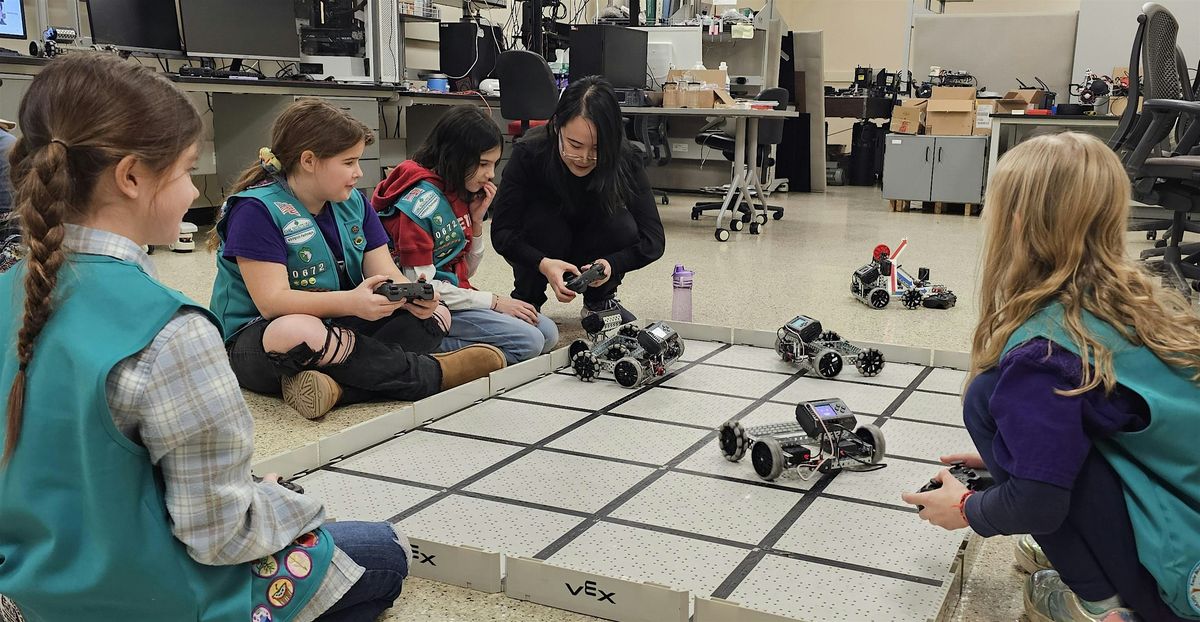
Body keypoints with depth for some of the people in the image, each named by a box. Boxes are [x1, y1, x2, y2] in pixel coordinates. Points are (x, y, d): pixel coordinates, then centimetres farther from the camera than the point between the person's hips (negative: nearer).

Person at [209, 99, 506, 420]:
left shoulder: (354, 202, 7)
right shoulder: (256, 210, -15)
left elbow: (387, 273, 1)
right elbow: (272, 302, -24)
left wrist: (413, 295, -24)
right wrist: (351, 302, -37)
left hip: (336, 328, 7)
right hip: (258, 338, -7)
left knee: (436, 314, -8)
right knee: (298, 332, -41)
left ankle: (337, 386, -32)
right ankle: (433, 373, -24)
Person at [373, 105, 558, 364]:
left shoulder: (459, 193, 8)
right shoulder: (420, 200, -18)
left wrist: (477, 221, -1)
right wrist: (493, 301, -14)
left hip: (455, 294, 9)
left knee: (547, 333, 1)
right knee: (529, 342, -19)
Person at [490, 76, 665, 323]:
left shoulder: (625, 162, -25)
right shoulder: (528, 154, -29)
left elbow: (653, 239, -25)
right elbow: (501, 232, -28)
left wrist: (611, 264, -44)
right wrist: (543, 264, -47)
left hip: (592, 251, 1)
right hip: (539, 253, -1)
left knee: (623, 226, -28)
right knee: (544, 220, -33)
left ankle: (600, 300, -1)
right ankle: (526, 300, -6)